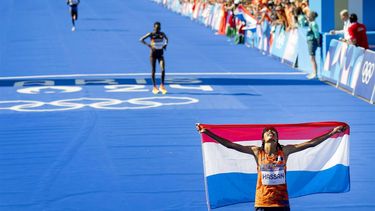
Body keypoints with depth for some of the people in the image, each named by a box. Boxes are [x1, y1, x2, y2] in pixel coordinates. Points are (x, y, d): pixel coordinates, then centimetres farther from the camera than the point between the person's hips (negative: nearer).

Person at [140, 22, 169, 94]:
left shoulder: (162, 34, 2)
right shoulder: (151, 34, -7)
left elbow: (166, 39, 23)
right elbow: (141, 39, -5)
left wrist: (165, 44, 4)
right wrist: (148, 45, -17)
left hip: (160, 54, 2)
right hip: (153, 54, -2)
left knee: (163, 70, -12)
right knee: (153, 71, 3)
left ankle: (162, 86, 1)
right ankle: (154, 87, 15)